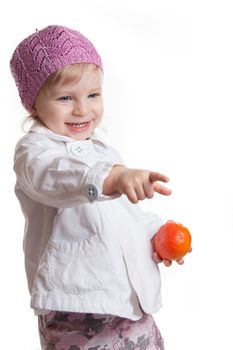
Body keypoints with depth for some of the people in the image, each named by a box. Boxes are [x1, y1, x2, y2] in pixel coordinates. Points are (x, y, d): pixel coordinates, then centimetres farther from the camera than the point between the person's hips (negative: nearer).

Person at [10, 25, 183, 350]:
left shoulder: (105, 151, 16)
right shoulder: (34, 149, -10)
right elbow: (54, 175, -36)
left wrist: (156, 232, 13)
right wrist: (114, 178, -53)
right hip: (75, 305, -7)